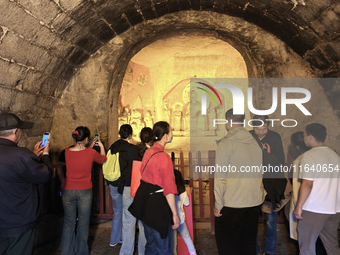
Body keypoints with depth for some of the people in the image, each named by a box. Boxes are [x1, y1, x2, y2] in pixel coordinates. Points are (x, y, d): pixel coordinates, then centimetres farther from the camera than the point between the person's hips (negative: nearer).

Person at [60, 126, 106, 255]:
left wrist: (89, 146, 21)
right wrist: (101, 146, 24)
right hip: (85, 191, -2)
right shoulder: (91, 153, -13)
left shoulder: (66, 152, -8)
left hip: (68, 191, 2)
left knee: (68, 223, 15)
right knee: (83, 223, 13)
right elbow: (103, 159, 8)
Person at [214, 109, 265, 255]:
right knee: (249, 242, 17)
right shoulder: (256, 143, 7)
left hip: (231, 204, -6)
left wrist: (218, 204, -8)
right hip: (255, 202, 6)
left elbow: (220, 177, -13)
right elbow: (261, 174, 12)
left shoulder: (225, 143, -11)